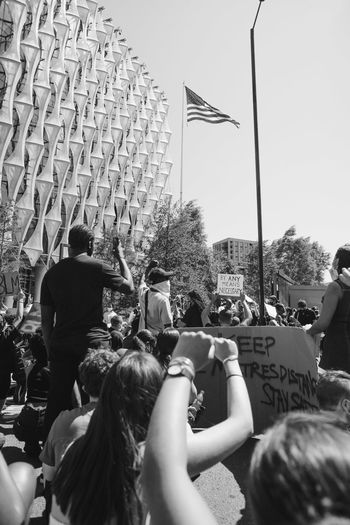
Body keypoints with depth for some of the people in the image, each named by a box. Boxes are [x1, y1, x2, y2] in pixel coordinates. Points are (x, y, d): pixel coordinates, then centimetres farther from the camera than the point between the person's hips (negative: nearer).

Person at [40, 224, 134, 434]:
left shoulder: (52, 273, 7)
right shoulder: (96, 267, -7)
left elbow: (46, 319, 8)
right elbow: (129, 287, 3)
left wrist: (50, 349, 16)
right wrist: (121, 257, 12)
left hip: (60, 344, 4)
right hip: (93, 342, -4)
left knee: (58, 400, 13)